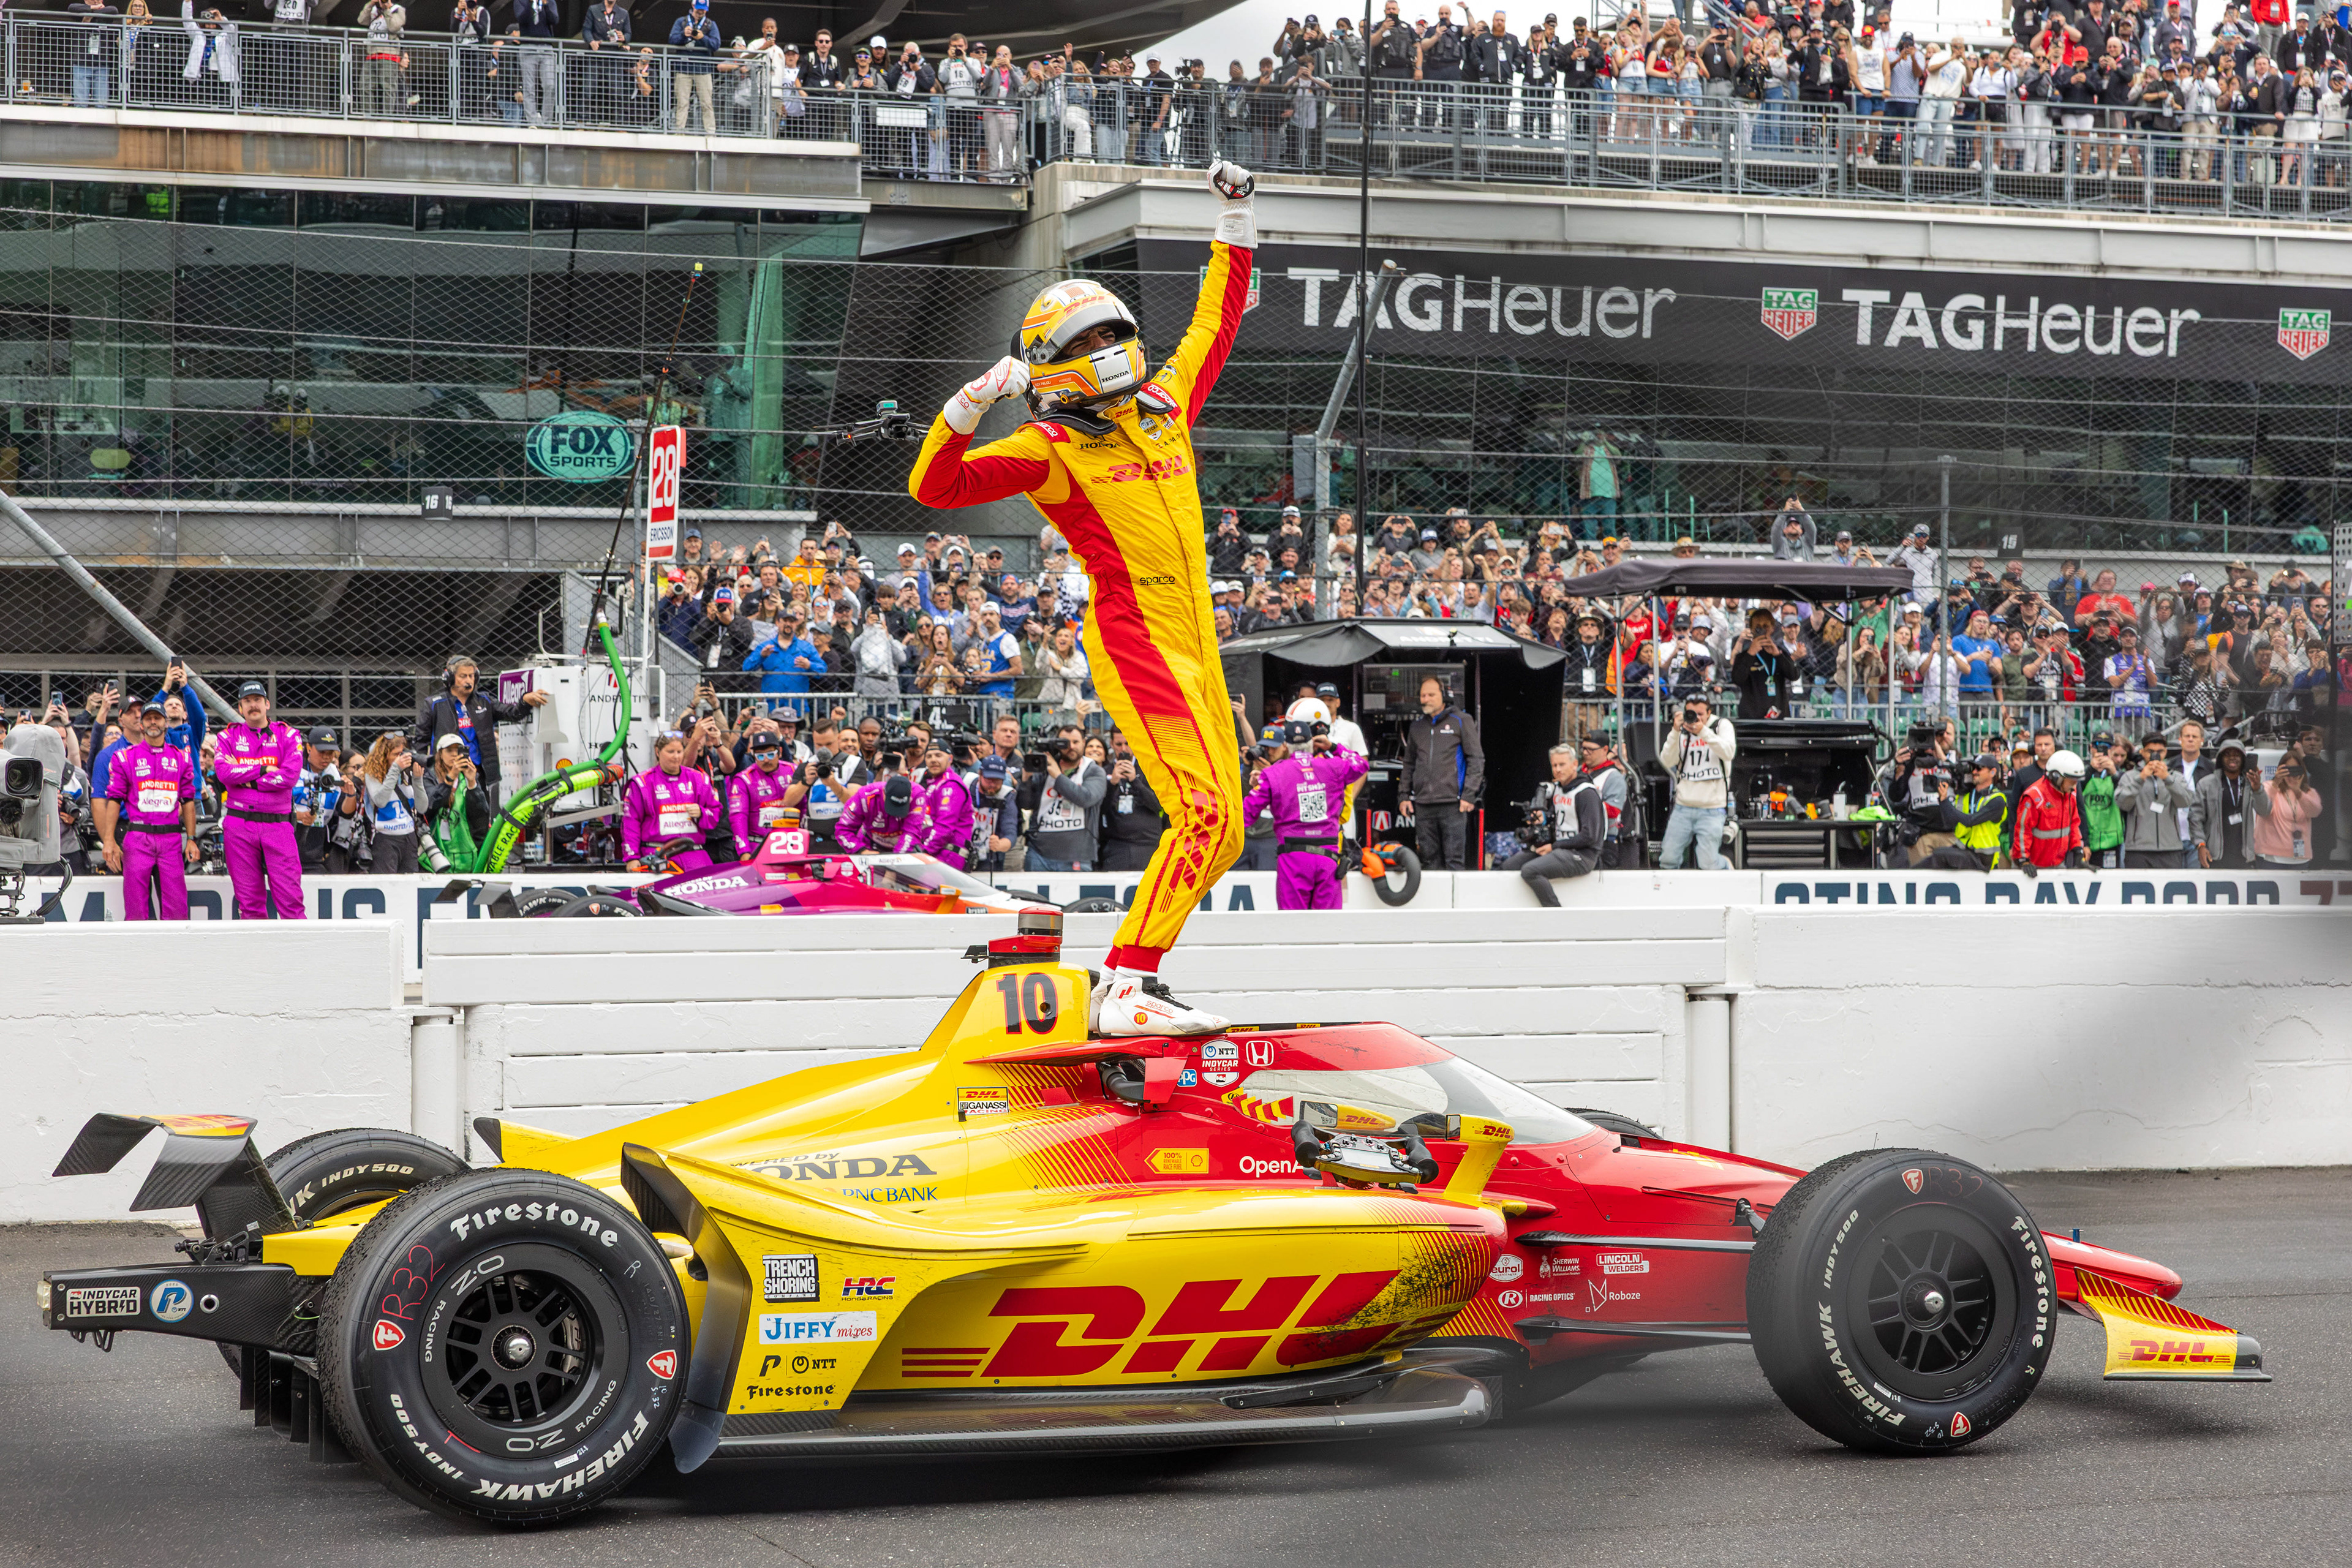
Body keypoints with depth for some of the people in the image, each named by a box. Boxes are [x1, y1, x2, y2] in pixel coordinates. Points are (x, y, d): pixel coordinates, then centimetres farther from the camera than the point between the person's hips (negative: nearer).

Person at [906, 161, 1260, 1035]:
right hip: (1134, 640, -8)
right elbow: (934, 488, -7)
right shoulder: (1049, 446, 0)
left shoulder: (1166, 406, 17)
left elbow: (1214, 326, 31)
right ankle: (1125, 989, -24)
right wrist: (969, 406, -21)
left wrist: (1236, 224, 29)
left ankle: (1134, 978, 10)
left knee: (1222, 835, 5)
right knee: (1203, 812, -21)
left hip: (1195, 645, 8)